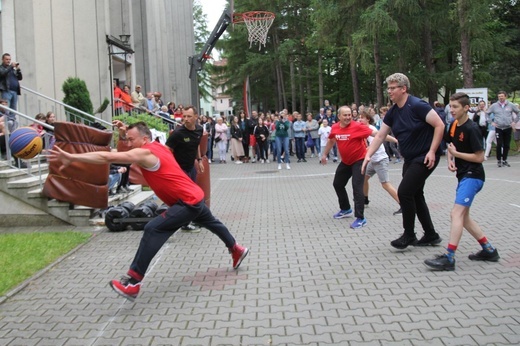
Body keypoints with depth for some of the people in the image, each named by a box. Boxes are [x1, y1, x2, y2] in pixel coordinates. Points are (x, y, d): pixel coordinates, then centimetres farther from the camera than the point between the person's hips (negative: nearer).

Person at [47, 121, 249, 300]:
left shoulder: (145, 153, -19)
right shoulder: (156, 146, 7)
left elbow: (108, 157, -28)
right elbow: (136, 142, 31)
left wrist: (71, 157, -31)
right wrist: (125, 133, 9)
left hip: (188, 201, -11)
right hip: (194, 197, 11)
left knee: (153, 230, -20)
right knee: (212, 223, 32)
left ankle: (133, 282, -23)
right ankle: (236, 249, 55)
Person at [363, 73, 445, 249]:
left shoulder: (417, 105, -18)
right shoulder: (392, 112, 5)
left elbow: (439, 125, -19)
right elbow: (380, 136, 7)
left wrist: (432, 151, -21)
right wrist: (368, 155, -5)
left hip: (425, 157, -9)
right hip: (410, 158, 9)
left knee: (404, 191, -12)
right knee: (415, 195, 12)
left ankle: (409, 235, 4)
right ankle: (431, 236, 25)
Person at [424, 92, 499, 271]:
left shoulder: (472, 129, -16)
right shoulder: (453, 125, 7)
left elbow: (479, 157, -17)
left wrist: (456, 154, -13)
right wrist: (450, 161, 1)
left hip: (472, 176, -9)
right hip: (463, 175, 9)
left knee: (457, 213, -16)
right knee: (463, 217, 13)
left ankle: (449, 258, -17)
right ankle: (489, 250, 25)